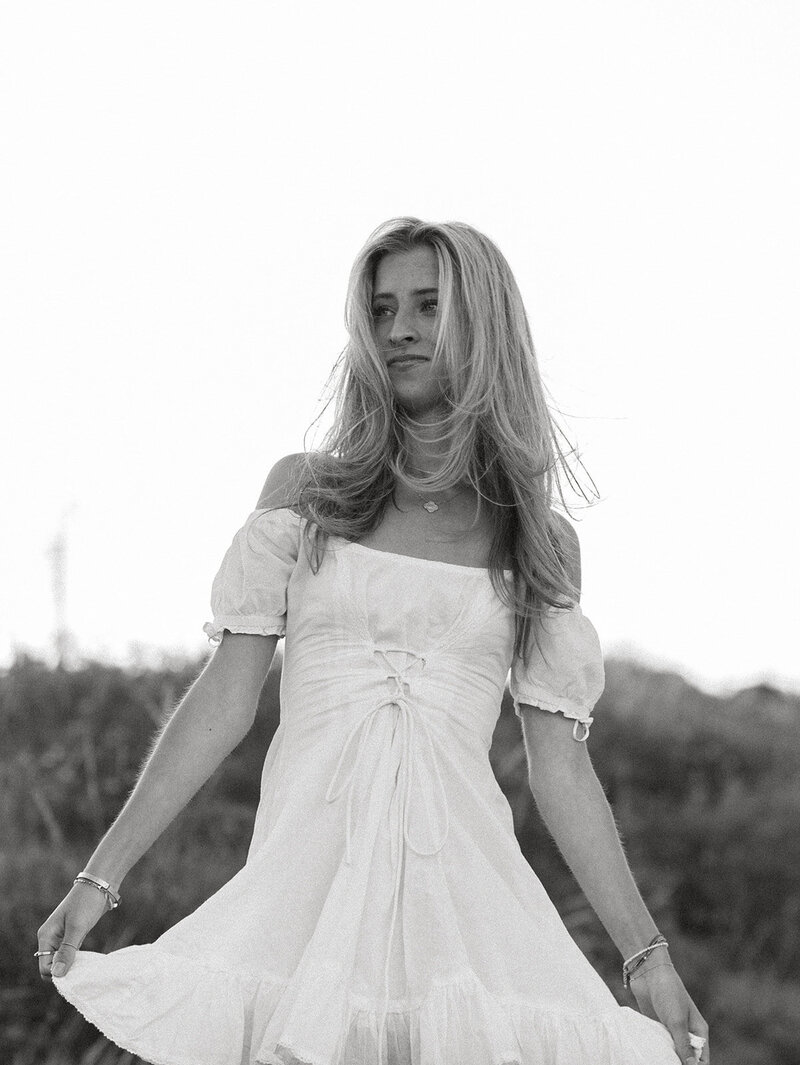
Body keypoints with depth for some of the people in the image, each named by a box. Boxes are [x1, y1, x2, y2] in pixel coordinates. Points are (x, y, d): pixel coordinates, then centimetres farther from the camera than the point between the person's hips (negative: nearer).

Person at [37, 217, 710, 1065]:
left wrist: (647, 956, 6)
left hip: (460, 875, 1)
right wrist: (101, 876, 1)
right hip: (307, 874, 0)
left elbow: (561, 770, 11)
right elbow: (223, 701, 7)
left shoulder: (542, 544, 11)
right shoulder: (305, 492, 10)